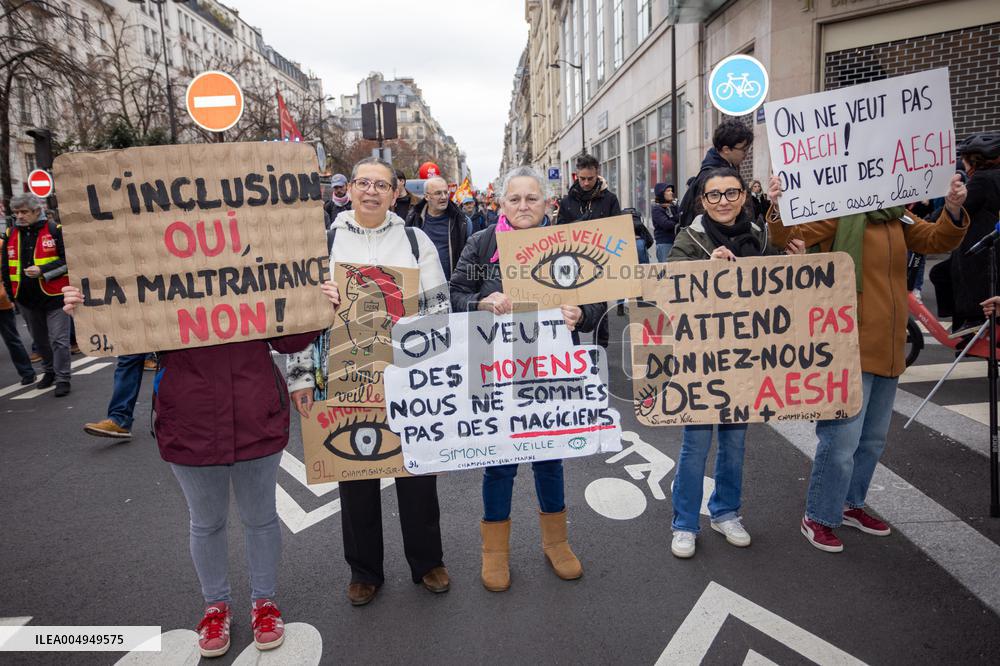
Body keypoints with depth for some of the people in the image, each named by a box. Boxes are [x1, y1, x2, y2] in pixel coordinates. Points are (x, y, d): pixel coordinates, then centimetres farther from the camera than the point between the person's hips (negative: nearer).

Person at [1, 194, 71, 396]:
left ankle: (62, 379, 4)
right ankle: (49, 371, 35)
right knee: (39, 339, 18)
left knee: (59, 340, -4)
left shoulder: (55, 230, -8)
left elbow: (68, 260, -10)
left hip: (54, 296, -6)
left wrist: (43, 271, -20)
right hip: (26, 298, 6)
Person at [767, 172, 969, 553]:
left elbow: (938, 240, 7)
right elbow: (792, 236, -17)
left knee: (873, 439, 18)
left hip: (888, 348, 8)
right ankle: (817, 518, 12)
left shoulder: (899, 219, 12)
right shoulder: (840, 213, -7)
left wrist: (953, 208, -11)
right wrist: (777, 211, -37)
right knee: (841, 439, -6)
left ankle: (850, 504, 36)